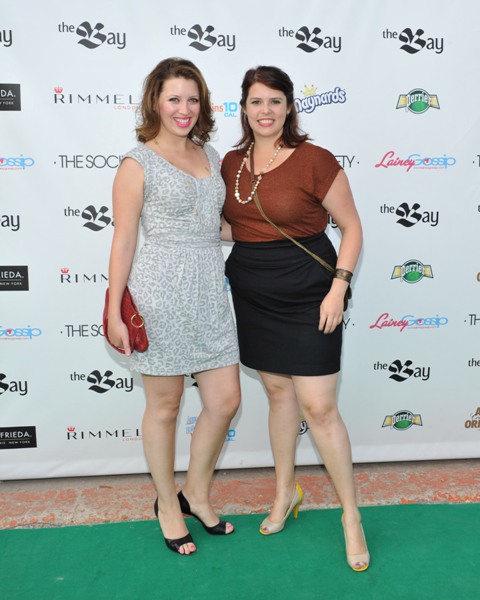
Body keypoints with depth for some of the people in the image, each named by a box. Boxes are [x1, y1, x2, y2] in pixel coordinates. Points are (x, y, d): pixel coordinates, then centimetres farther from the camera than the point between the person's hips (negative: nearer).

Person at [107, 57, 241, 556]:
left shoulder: (210, 155, 14)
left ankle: (196, 493, 31)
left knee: (225, 400, 8)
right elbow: (123, 240, -6)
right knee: (164, 406, 7)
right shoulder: (138, 164, -4)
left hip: (209, 290, 6)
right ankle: (167, 506, 28)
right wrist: (115, 313, -8)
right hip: (161, 291, -6)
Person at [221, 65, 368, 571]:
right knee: (278, 392, 16)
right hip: (253, 293, 5)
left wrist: (337, 288, -14)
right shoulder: (231, 163, 5)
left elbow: (351, 227, -7)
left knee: (318, 407, -3)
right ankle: (286, 493, 35)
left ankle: (351, 515, 16)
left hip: (307, 296, -5)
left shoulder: (315, 160, -12)